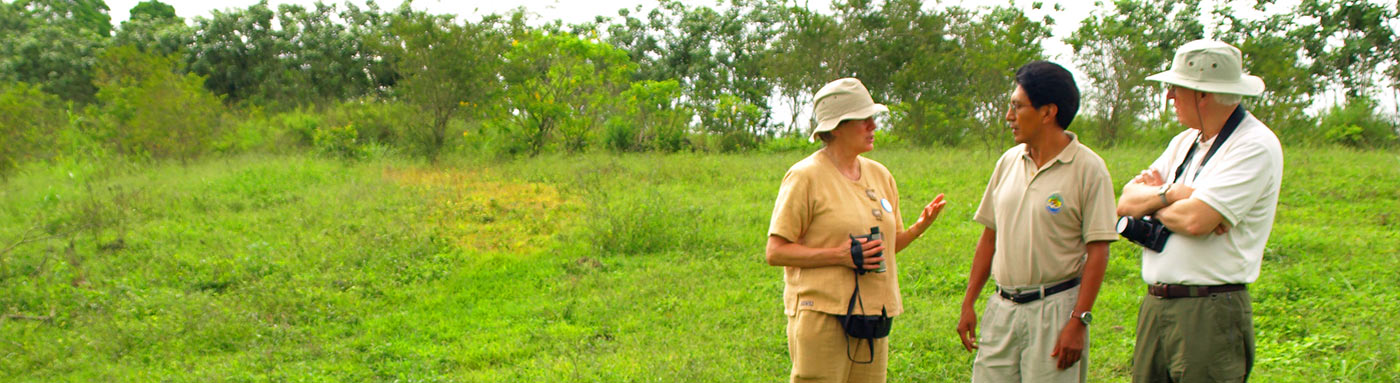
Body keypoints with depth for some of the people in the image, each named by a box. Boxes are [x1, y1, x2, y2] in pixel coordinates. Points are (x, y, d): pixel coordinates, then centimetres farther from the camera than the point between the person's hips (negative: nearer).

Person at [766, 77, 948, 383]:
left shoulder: (879, 175, 15)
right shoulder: (805, 177, -7)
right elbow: (776, 252, -9)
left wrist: (920, 226, 2)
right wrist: (841, 255, -18)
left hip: (872, 316, 7)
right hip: (823, 315, -7)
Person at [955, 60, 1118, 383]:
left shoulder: (1087, 169, -7)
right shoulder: (1009, 162, 10)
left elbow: (1098, 251, -10)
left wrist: (1079, 322, -15)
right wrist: (968, 303, 12)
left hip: (1055, 308, -5)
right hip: (1002, 308, 5)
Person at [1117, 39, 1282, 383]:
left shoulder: (1256, 146, -10)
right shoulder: (1185, 142, 17)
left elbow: (1196, 220, -20)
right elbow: (1126, 202, 11)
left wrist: (1151, 200, -1)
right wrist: (1169, 193, -9)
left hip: (1210, 316, -8)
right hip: (1155, 306, 8)